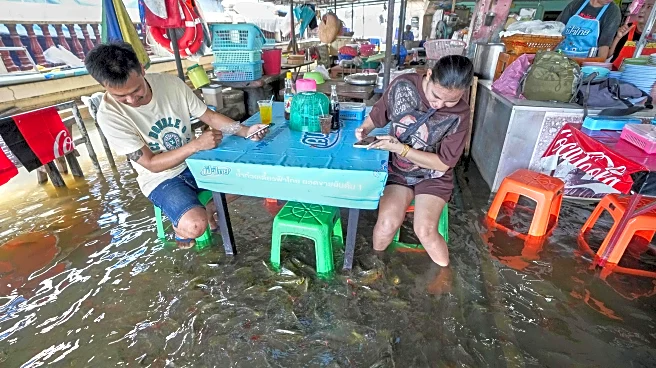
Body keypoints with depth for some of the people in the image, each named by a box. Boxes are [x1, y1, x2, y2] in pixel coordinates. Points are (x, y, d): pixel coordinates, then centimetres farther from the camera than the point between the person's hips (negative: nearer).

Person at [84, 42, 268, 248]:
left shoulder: (171, 83, -11)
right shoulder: (109, 114, -19)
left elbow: (209, 116, -4)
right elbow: (151, 164, -19)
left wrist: (244, 131, -21)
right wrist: (196, 145, -31)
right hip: (160, 178, -4)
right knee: (195, 226, -29)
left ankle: (209, 207, 17)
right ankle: (180, 226, 10)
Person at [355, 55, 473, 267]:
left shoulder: (460, 114, -17)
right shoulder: (403, 85, -14)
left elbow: (443, 162, -15)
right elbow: (377, 116, 3)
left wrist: (400, 148, -25)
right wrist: (364, 130, -19)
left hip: (433, 177, -1)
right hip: (397, 170, 1)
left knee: (425, 230, -20)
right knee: (388, 222, -20)